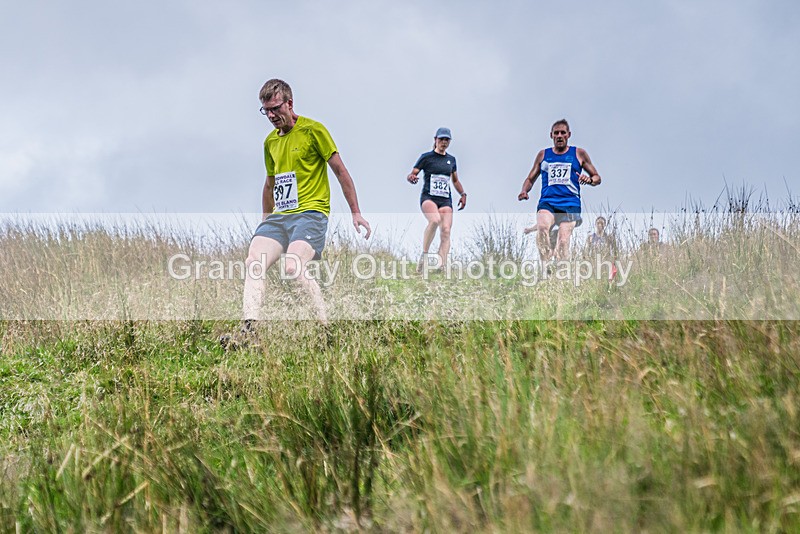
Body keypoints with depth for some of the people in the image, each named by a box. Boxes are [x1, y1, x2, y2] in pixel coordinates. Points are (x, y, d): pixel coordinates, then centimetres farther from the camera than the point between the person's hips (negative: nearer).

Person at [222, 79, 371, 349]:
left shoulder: (313, 130, -4)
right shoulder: (270, 141, 17)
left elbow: (340, 171, -1)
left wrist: (356, 212, -1)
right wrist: (264, 221, 32)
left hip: (310, 212, -7)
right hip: (279, 216, 7)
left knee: (293, 267, -29)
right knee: (253, 262, -17)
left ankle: (326, 327, -19)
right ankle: (248, 330, -27)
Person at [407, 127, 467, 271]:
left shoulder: (451, 159, 18)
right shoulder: (427, 157, 4)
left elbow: (455, 181, 30)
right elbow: (411, 175, 1)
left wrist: (463, 194, 15)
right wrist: (411, 177, -23)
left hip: (445, 200, 5)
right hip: (428, 198, -5)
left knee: (446, 231, -13)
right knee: (435, 220, -34)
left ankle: (441, 266, -18)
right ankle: (424, 254, -21)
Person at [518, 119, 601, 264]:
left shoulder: (579, 154, 14)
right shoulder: (543, 155, 19)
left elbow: (597, 178, 17)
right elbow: (530, 179, 25)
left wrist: (589, 180, -7)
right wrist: (524, 191, 3)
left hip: (570, 204, -1)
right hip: (547, 202, 1)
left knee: (563, 242, -18)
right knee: (542, 228, -32)